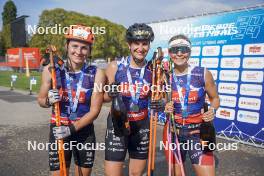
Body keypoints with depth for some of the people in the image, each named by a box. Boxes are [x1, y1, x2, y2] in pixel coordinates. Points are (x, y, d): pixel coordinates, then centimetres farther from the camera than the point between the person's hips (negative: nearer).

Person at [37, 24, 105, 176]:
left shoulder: (96, 74, -11)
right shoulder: (51, 70, -9)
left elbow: (95, 111, -10)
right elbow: (40, 100, 3)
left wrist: (72, 128, -20)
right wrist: (49, 101, -19)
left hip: (85, 132, 1)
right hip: (58, 131, 0)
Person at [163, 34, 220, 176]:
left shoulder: (203, 74, -8)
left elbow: (215, 98, 5)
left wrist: (212, 110, -15)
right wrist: (165, 107, -11)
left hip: (198, 133, -1)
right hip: (173, 132, 2)